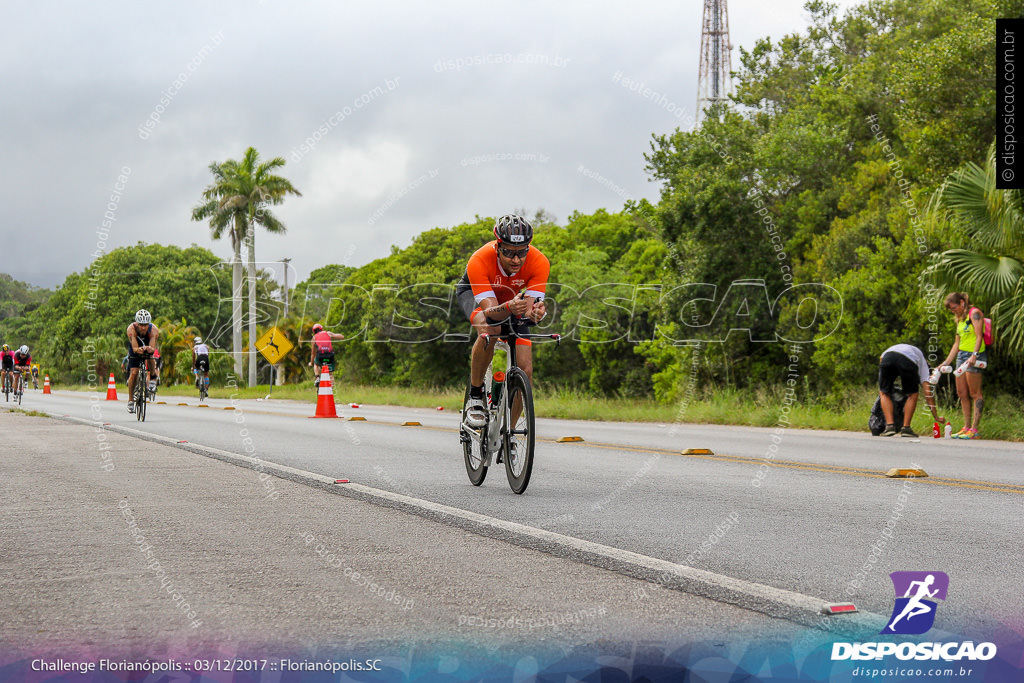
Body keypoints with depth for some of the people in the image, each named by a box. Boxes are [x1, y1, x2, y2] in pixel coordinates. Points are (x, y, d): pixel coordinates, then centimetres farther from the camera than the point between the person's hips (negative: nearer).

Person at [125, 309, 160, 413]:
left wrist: (150, 349, -60)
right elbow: (134, 348, -36)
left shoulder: (154, 330, -33)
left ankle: (153, 378, -1)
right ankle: (131, 400, -4)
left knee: (150, 358, -29)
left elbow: (153, 348, -37)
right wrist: (138, 349, -59)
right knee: (133, 373, -14)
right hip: (135, 349, -2)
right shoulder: (131, 329, -34)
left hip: (148, 348, 2)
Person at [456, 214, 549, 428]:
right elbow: (491, 311, -44)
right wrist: (509, 308, -65)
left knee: (525, 370, -11)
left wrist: (536, 311, -60)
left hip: (511, 298, 3)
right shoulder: (479, 262, -40)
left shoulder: (539, 262, -34)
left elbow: (531, 306, -36)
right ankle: (475, 397, -17)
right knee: (488, 329, -38)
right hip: (473, 291, -3)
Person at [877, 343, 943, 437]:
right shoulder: (923, 362, 36)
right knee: (912, 395, 21)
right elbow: (928, 393, 27)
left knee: (884, 393, 20)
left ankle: (889, 425, 3)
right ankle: (906, 428, 12)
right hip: (908, 362, -2)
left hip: (887, 358, 2)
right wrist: (936, 417, 31)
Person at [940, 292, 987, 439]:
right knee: (962, 393, 6)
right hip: (961, 355, 9)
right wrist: (946, 362, 20)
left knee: (974, 393, -8)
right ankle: (966, 427, 10)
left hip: (974, 356, -9)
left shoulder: (974, 313, -6)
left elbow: (979, 336, -15)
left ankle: (974, 429, -9)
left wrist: (974, 355, -26)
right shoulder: (959, 320, 20)